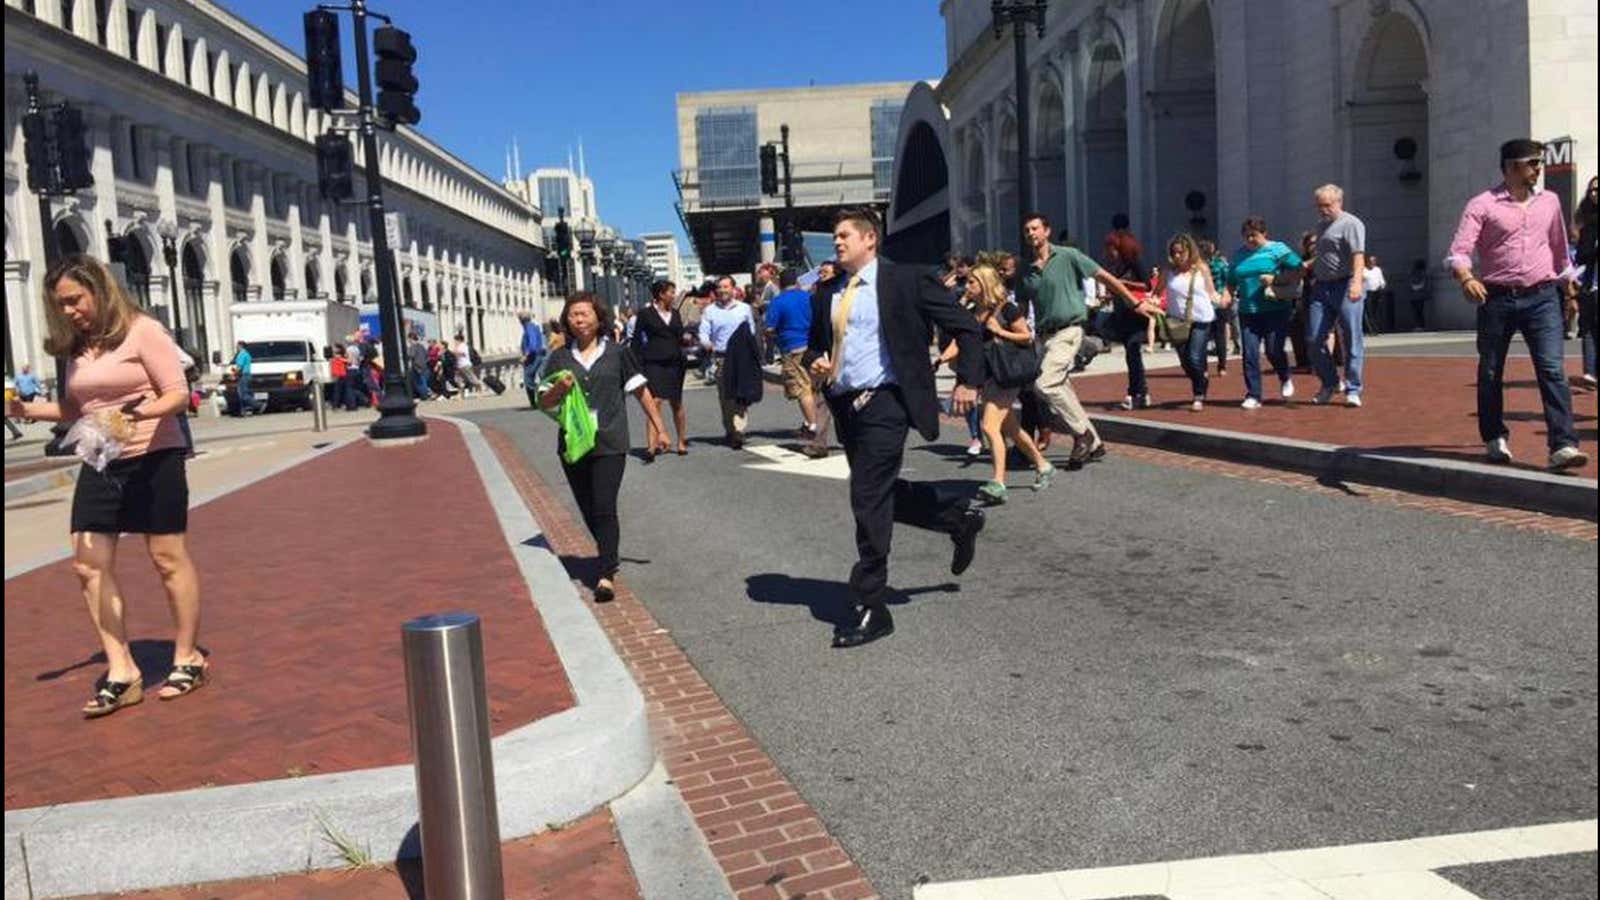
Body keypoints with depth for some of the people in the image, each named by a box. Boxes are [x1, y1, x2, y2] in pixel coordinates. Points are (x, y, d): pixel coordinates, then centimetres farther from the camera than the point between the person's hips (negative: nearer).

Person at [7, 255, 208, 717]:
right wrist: (26, 409, 4)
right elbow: (75, 408, 19)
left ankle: (188, 658, 16)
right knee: (89, 564, -1)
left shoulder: (143, 331, -9)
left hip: (153, 458, -7)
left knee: (168, 558, 2)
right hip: (99, 464, 7)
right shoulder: (77, 347, 11)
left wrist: (138, 414, -30)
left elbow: (178, 393, -14)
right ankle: (121, 671, 5)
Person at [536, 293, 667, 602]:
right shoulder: (560, 358, 7)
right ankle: (609, 556, 36)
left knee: (605, 509, -12)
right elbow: (544, 402, 8)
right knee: (589, 510, 14)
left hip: (609, 443, -3)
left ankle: (606, 574, -12)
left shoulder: (617, 353, 2)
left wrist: (659, 428, 7)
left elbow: (641, 390, 8)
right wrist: (559, 389, -13)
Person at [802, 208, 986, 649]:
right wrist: (815, 361, 2)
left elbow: (965, 327, -3)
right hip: (845, 405, 8)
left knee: (868, 501, -9)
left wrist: (968, 381, -7)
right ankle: (960, 518, 41)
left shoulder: (906, 280, -6)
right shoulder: (826, 293, 12)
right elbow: (814, 343, 24)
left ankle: (871, 609, 1)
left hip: (884, 402, -7)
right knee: (884, 496, 17)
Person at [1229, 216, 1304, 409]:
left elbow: (1300, 269, -5)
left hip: (1276, 309, -4)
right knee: (1249, 353, -3)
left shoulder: (1277, 249, -1)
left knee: (1274, 351, -4)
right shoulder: (1238, 255, 13)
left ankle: (1286, 379, 28)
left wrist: (1275, 279, -13)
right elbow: (1231, 282, 21)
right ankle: (1253, 396, 3)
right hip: (1248, 312, 4)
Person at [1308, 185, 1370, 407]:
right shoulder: (1321, 226, 20)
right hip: (1321, 288, 7)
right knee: (1314, 339, 3)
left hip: (1346, 287, -7)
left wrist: (1357, 282, -30)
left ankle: (1353, 390, 3)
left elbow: (1358, 255, -17)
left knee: (1351, 340, -3)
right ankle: (1329, 384, 18)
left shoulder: (1351, 224, -5)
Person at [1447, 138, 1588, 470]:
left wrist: (1569, 286, 29)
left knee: (1553, 369, -10)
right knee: (1490, 373, 8)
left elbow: (1559, 249, 25)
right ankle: (1495, 439, 26)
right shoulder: (1482, 205, -3)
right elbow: (1459, 250, -13)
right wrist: (1466, 278, -32)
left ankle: (1563, 446, -14)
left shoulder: (1549, 202, 12)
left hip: (1541, 297, 2)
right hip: (1497, 299, -2)